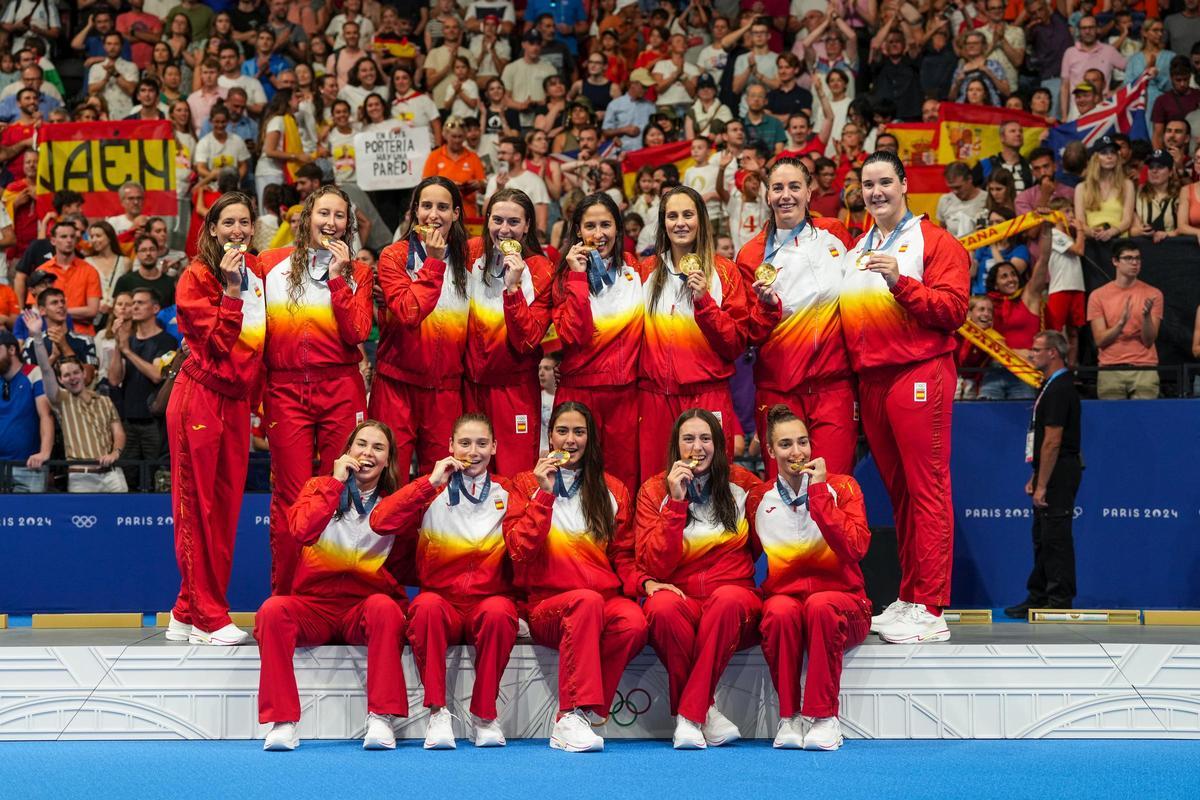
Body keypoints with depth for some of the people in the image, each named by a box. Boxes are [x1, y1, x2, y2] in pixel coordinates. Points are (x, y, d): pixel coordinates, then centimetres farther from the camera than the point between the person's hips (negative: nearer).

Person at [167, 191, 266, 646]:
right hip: (200, 398, -6)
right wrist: (231, 288, -19)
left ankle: (188, 613, 15)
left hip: (237, 400, 6)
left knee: (226, 506, 7)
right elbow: (218, 341, -15)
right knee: (198, 506, -2)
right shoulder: (197, 277, -5)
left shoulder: (259, 273, 12)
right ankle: (209, 618, 1)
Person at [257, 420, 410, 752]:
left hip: (365, 606, 0)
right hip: (314, 606, 0)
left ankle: (381, 718, -32)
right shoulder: (320, 487, 8)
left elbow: (402, 568, 8)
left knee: (385, 607, -34)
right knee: (273, 610, -30)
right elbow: (302, 531, -14)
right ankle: (282, 721, -29)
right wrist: (335, 483, -13)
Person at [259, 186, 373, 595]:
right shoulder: (270, 264, 9)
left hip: (340, 390, 1)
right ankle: (284, 597, 5)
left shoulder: (357, 273, 10)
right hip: (285, 389, 0)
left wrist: (337, 278, -7)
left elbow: (357, 334, -4)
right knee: (291, 497, -3)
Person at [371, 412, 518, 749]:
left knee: (498, 612, -34)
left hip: (490, 599, 0)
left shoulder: (506, 494, 9)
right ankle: (437, 712, -26)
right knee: (427, 605, -34)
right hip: (442, 601, 0)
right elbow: (380, 522, -11)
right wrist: (430, 483, -13)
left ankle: (485, 715, -19)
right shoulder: (432, 493, 6)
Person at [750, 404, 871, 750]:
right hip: (783, 595, 1)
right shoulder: (759, 499, 8)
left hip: (841, 600, -1)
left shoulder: (841, 487, 0)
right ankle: (788, 718, -24)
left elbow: (854, 548, -16)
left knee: (821, 605, -37)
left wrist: (818, 492, -17)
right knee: (779, 612, -35)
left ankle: (825, 718, -29)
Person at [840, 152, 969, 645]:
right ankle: (907, 598, 15)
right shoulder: (856, 251, 20)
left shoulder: (934, 243, 1)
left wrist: (901, 282, -21)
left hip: (918, 376, -7)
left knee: (926, 489, -8)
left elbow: (953, 309, -10)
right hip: (870, 379, 7)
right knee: (897, 490, 10)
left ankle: (930, 609, -8)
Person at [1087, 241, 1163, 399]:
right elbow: (1100, 340, -2)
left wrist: (1147, 316, -18)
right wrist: (1121, 323, -18)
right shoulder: (1098, 295, 3)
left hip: (1144, 370, 0)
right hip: (1110, 371, 0)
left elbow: (1149, 341, 0)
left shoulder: (1152, 294, 4)